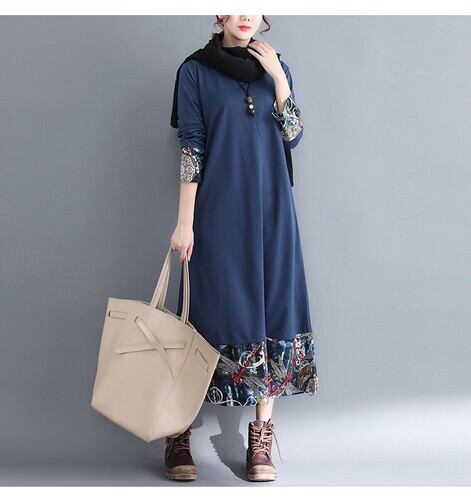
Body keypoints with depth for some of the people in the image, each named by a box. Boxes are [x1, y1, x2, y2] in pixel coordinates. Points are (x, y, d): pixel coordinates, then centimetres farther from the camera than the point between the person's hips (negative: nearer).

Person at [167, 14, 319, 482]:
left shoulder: (275, 66, 12)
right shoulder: (196, 70, 2)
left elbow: (293, 136, 5)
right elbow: (190, 147, -4)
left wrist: (277, 76, -4)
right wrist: (185, 221, -10)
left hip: (272, 210, 4)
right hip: (218, 212, -3)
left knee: (273, 312, 0)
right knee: (211, 315, -3)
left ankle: (261, 435, 7)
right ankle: (179, 434, 6)